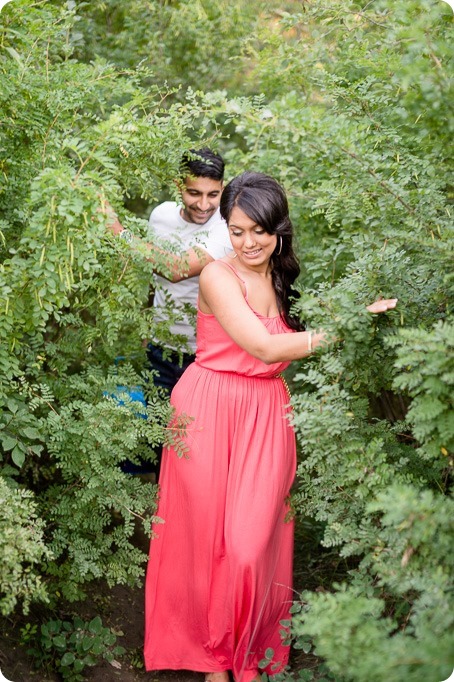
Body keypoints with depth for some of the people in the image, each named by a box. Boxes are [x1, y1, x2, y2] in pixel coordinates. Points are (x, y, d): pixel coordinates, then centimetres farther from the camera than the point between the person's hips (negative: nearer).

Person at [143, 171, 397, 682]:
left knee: (252, 540, 3)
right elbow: (266, 348, -19)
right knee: (205, 535, 6)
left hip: (267, 416, 4)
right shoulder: (217, 275, -11)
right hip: (210, 410, -4)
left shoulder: (287, 278, 9)